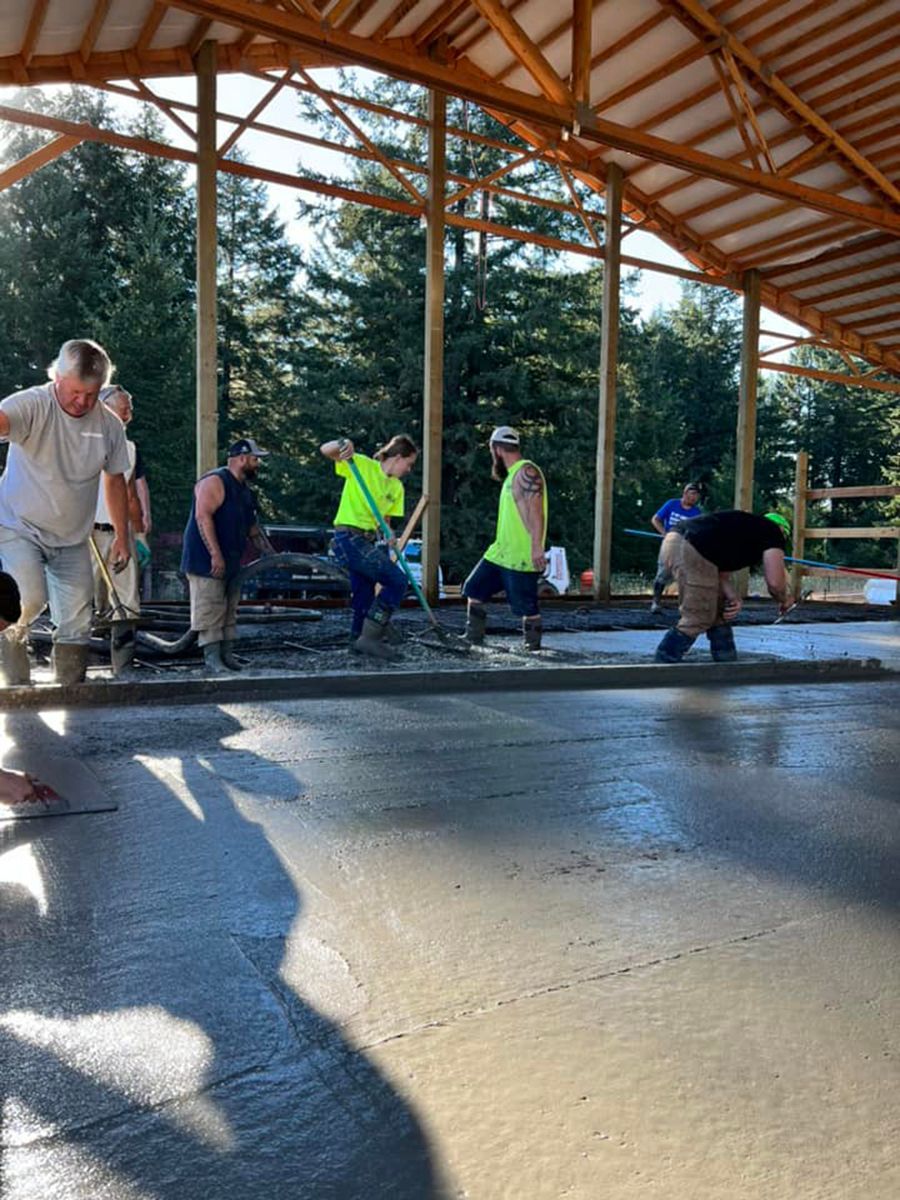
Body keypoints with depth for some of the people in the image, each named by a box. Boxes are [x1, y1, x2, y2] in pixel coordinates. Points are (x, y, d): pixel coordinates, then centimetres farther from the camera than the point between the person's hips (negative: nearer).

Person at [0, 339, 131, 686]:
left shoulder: (110, 424, -1)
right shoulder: (32, 404, -16)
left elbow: (115, 479, 10)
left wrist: (121, 537, 10)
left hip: (72, 539, 4)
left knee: (77, 624, 3)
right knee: (31, 598, -26)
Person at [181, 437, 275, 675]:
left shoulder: (244, 490, 17)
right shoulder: (215, 481, -13)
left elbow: (252, 527, 24)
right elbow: (203, 516, -23)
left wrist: (272, 556, 19)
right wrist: (215, 555, -27)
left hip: (231, 563, 9)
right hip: (207, 561, -9)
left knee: (229, 610, 11)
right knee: (210, 609, -8)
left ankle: (227, 655, 17)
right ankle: (212, 657, -4)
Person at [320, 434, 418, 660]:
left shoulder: (397, 487, 13)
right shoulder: (362, 465, -6)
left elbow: (385, 517, 15)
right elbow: (325, 450, -12)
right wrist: (341, 445, -34)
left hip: (368, 541, 8)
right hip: (349, 538, -8)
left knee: (364, 595, 11)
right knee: (397, 581, -15)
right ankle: (369, 637, -10)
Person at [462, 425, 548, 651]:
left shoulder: (526, 472, -13)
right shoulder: (512, 474, 18)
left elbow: (536, 511, -23)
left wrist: (536, 546, -31)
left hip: (522, 557, -11)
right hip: (500, 552, 11)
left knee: (527, 607, -5)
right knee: (475, 590, 13)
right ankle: (473, 641, 20)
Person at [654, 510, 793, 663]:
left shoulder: (749, 527, 33)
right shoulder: (774, 532, 10)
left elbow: (722, 572, 25)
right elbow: (774, 582, -1)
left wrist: (733, 597, 8)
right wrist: (784, 600, 20)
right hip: (692, 549, -10)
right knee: (697, 620, -2)